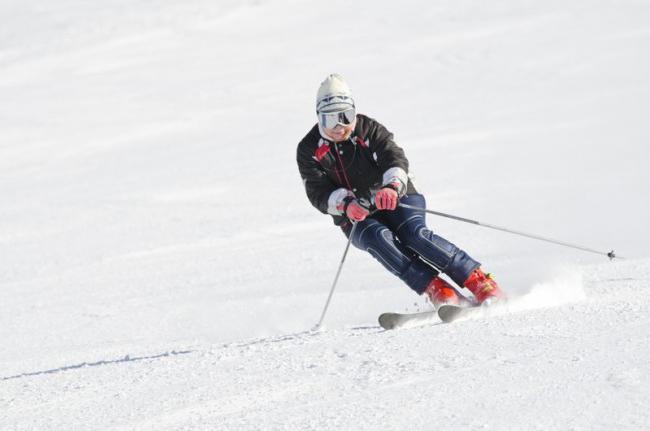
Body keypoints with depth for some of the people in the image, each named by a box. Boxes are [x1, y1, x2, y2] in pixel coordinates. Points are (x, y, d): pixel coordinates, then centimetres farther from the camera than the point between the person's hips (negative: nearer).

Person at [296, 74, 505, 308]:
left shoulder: (367, 128, -3)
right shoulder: (309, 150, -1)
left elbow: (395, 159, -16)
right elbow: (319, 193, -10)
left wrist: (392, 187, -39)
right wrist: (346, 204, -32)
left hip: (398, 199, -1)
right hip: (358, 219, 1)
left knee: (414, 234, -30)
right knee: (378, 238, -32)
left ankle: (479, 282, -29)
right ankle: (436, 289, -37)